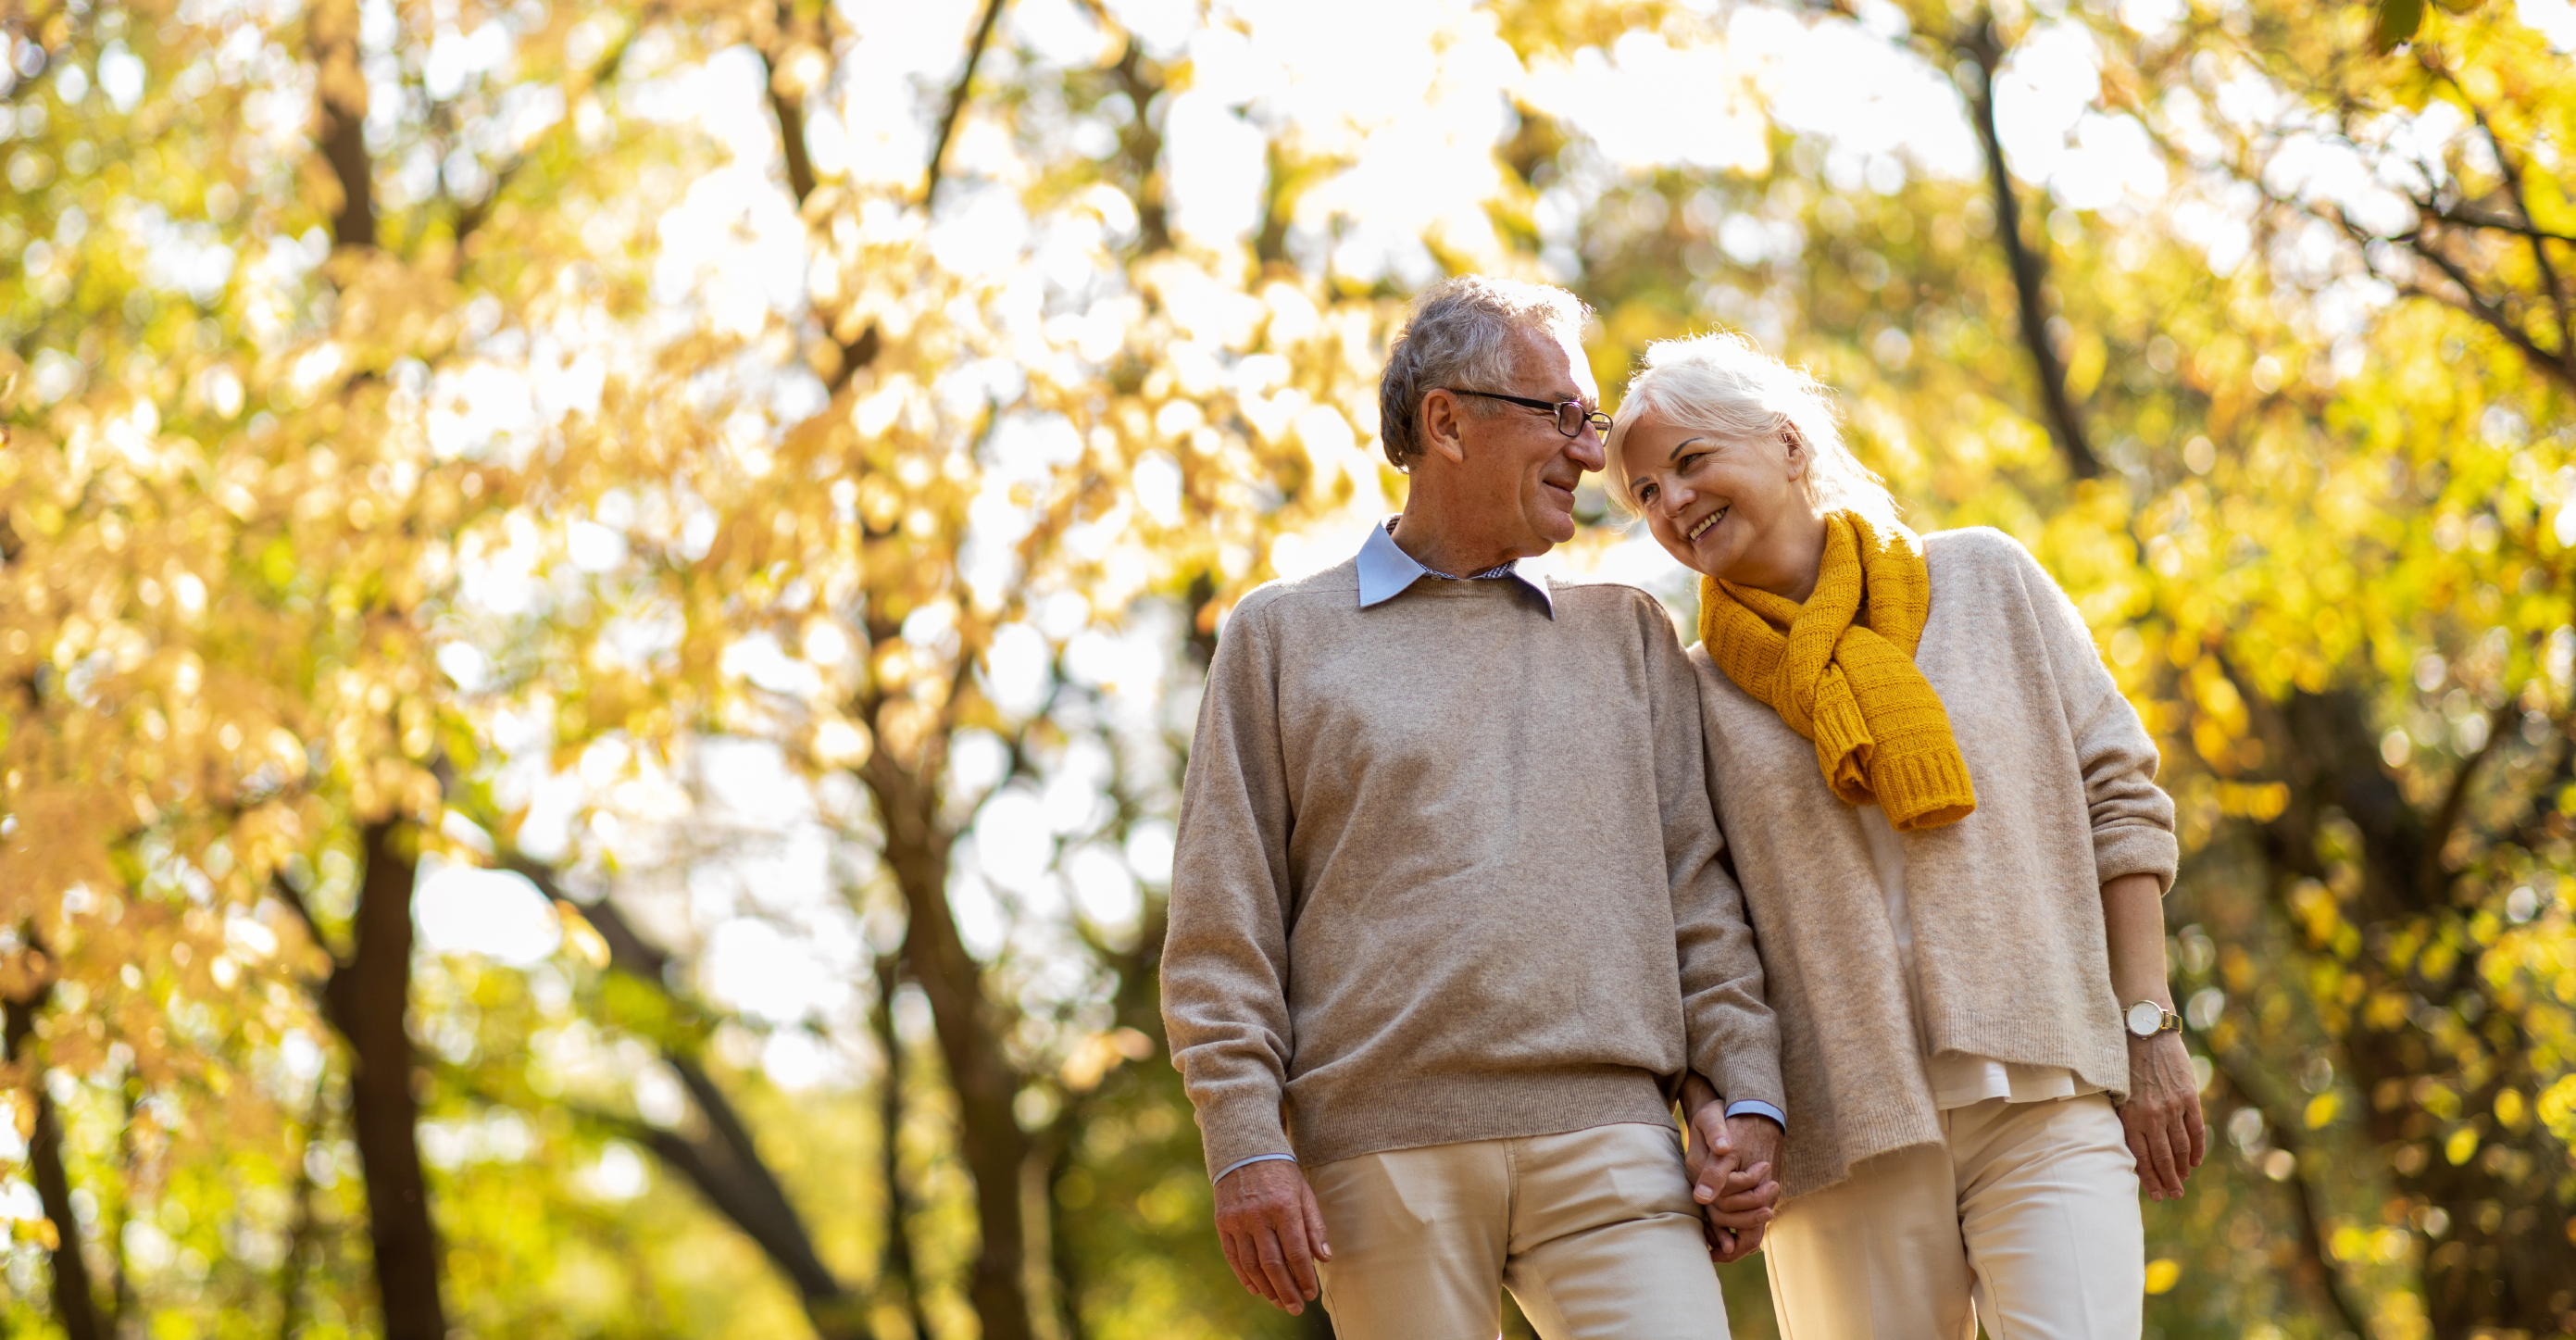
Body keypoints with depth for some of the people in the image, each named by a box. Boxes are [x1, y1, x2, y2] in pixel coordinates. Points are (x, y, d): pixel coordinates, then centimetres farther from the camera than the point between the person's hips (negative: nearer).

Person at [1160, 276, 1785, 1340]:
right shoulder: (1281, 636, 12)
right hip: (1382, 1154, -1)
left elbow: (1697, 886, 15)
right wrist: (1247, 1140, -5)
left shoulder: (1630, 637, 20)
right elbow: (1221, 921, 5)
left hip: (1609, 1141, 2)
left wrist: (1748, 1093, 2)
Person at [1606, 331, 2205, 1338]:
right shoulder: (1693, 693, 8)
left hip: (2048, 1109, -1)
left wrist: (2151, 1031, 1)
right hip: (1852, 1135, 1)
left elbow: (2119, 800, 8)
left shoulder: (1984, 580, 9)